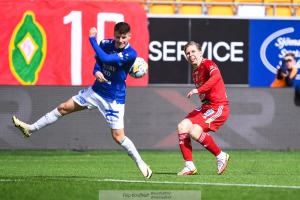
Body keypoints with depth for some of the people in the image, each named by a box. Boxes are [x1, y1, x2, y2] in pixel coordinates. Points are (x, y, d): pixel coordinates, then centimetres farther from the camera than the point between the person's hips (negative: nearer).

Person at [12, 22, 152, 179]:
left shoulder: (130, 54, -24)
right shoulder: (106, 44, -5)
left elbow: (105, 58, -34)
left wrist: (92, 39, -27)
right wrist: (96, 71, -12)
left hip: (114, 99, -6)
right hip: (96, 90, 6)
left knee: (118, 136, -10)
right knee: (64, 108, 9)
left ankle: (141, 164, 7)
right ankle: (30, 129, 21)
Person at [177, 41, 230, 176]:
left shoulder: (207, 64, -11)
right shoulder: (195, 72, 17)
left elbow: (216, 76, -33)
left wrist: (198, 90, -37)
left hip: (219, 107, -9)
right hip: (205, 106, 9)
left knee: (194, 132, -22)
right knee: (182, 127, -7)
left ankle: (221, 156, -3)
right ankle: (189, 166, -4)